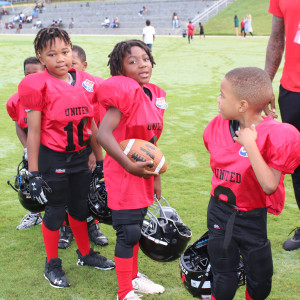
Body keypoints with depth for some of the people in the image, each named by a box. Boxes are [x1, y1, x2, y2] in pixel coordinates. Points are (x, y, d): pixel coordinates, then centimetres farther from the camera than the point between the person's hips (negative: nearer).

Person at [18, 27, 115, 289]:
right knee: (56, 210, 7)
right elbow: (33, 132, -11)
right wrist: (34, 173, -11)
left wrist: (100, 161, 12)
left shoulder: (86, 83, 1)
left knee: (80, 206, 18)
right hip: (53, 158, -5)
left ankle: (85, 254, 39)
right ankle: (52, 265, 26)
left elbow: (91, 125, 9)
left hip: (80, 156, 5)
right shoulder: (38, 86, -14)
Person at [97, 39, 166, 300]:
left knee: (137, 227, 20)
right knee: (128, 232, 0)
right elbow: (104, 134, -26)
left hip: (144, 174, 8)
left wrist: (155, 175, 17)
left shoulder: (156, 96, 6)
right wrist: (129, 165, -29)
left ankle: (133, 276, 40)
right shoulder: (125, 93, -18)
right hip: (123, 174, -7)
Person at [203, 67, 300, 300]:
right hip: (219, 213, 3)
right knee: (224, 281, 11)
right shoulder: (218, 126, -3)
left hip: (252, 219, -3)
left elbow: (270, 185, -28)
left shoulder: (275, 135, -20)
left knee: (261, 281, 13)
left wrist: (249, 144, -29)